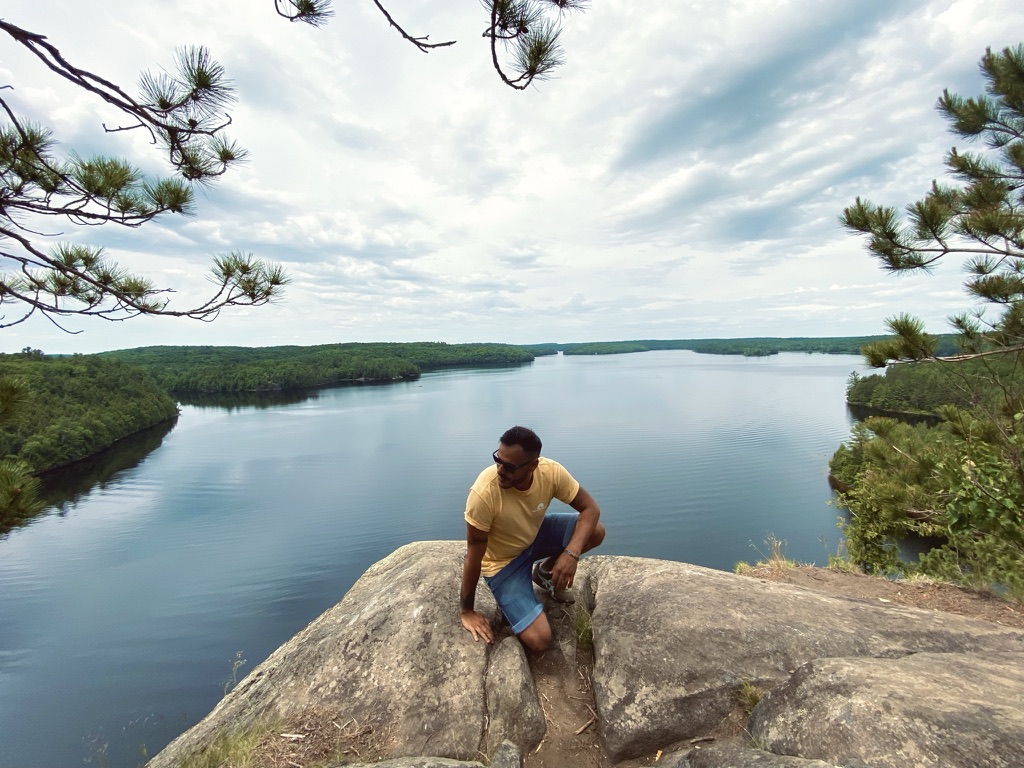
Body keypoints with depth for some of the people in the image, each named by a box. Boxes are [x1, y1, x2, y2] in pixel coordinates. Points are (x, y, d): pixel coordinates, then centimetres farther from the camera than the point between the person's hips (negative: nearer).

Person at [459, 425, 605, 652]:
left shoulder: (550, 471, -26)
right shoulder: (484, 493, -37)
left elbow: (590, 508, -16)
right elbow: (473, 558, -25)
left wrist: (571, 553, -32)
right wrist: (466, 611, -13)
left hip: (536, 534, 4)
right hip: (503, 561, -4)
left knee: (596, 532, -15)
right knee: (539, 640, -15)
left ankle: (545, 571, 11)